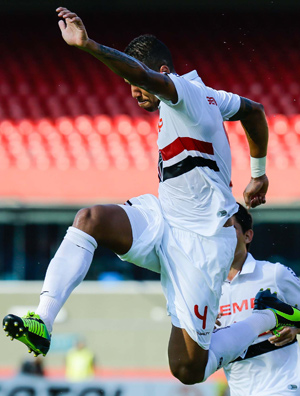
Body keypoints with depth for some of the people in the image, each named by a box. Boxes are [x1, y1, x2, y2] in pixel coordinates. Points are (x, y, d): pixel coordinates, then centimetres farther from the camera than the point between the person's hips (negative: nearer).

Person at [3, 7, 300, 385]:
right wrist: (258, 173, 40)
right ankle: (41, 322, -30)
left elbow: (141, 73, -39)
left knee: (188, 370, -6)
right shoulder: (203, 95, 10)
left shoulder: (185, 93, -17)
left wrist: (87, 45, -53)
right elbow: (254, 111, 27)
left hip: (200, 241, -9)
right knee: (89, 219, -21)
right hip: (161, 219, 9)